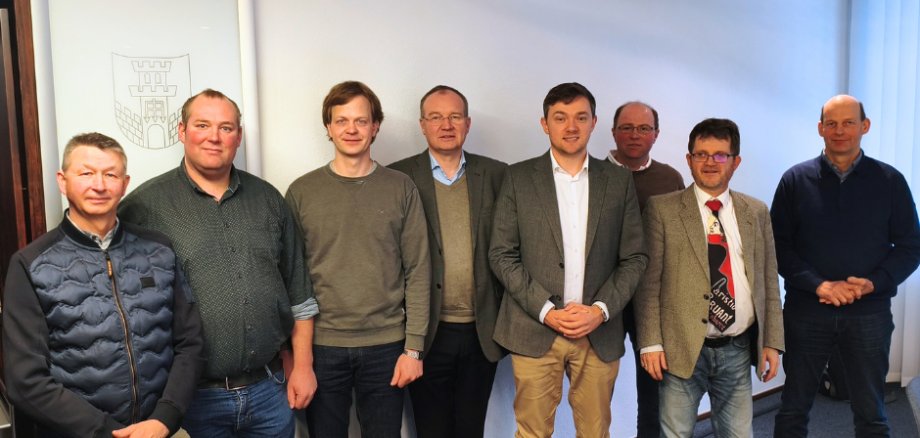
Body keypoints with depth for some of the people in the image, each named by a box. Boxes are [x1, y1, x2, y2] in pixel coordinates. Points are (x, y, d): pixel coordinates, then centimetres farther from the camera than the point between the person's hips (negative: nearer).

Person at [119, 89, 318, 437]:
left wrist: (302, 366, 7)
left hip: (270, 389, 4)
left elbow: (298, 293, 9)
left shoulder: (268, 199, 7)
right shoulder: (144, 206, -6)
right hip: (191, 396, -3)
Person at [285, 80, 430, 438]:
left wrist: (414, 347, -4)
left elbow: (417, 272, 0)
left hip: (386, 346, 0)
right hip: (321, 346, 0)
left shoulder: (401, 188, 1)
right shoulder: (302, 191, 1)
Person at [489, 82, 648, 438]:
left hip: (600, 333, 2)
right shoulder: (518, 178, 1)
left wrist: (600, 310, -8)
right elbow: (502, 255, -2)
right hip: (534, 330, -1)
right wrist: (546, 311, -10)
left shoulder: (619, 180, 6)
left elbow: (634, 257, 6)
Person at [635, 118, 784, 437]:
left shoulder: (756, 213, 8)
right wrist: (651, 342, -9)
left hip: (738, 350, 3)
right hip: (682, 350, -3)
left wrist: (772, 342, 6)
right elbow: (649, 281, -5)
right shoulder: (662, 209, -3)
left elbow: (768, 282, 10)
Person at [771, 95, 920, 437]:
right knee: (793, 409, 10)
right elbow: (779, 245, -2)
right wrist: (818, 285, -15)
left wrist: (873, 283, -14)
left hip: (869, 312, 1)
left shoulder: (889, 181, 2)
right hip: (806, 310, 0)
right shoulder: (795, 179, 0)